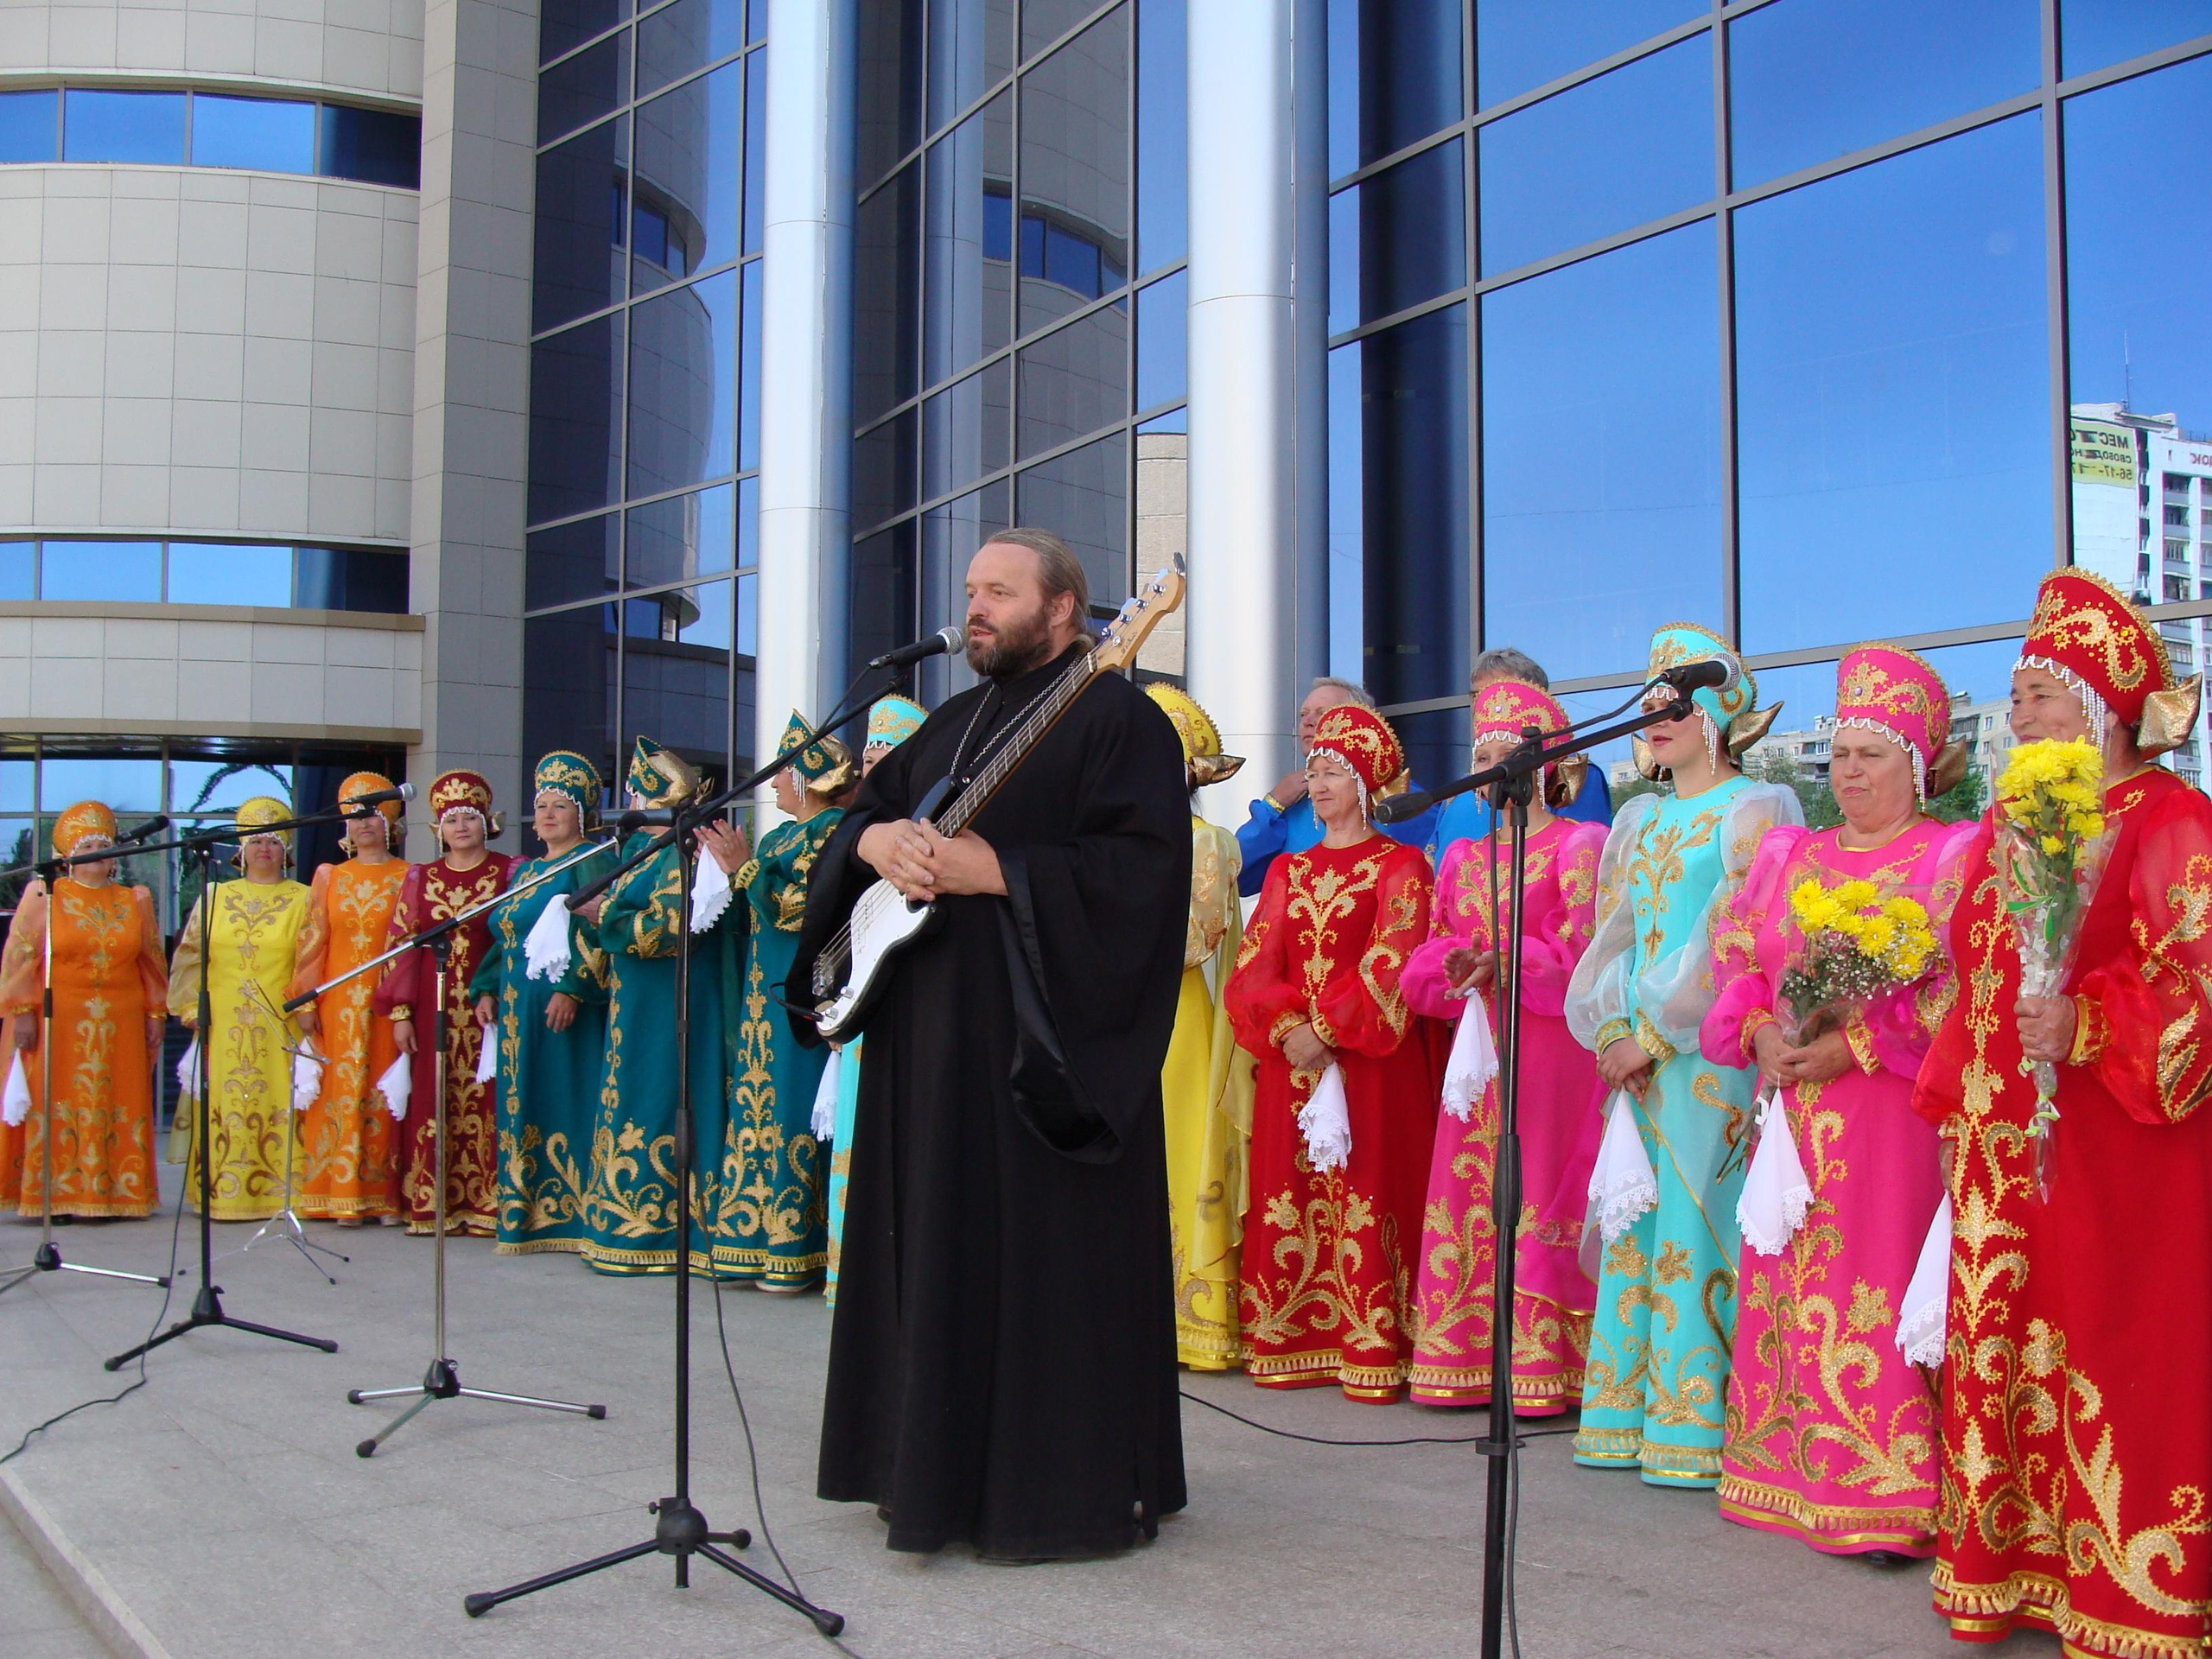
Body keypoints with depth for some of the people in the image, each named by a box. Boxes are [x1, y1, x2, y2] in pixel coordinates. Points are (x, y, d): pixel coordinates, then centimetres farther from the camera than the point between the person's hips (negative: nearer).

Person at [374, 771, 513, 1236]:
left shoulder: (510, 873, 5)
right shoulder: (421, 878, 13)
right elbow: (401, 943, 10)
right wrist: (400, 1013, 2)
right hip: (432, 1009, 3)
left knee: (484, 1104, -5)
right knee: (431, 1106, 1)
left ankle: (485, 1206, -2)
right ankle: (431, 1208, 6)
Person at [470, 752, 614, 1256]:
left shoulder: (592, 862, -4)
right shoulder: (525, 870, 21)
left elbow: (595, 932, -15)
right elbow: (503, 935, 24)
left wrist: (571, 988, -24)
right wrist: (487, 989, 12)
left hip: (565, 1007, -8)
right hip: (519, 1009, 8)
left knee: (567, 1098, -9)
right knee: (523, 1108, 7)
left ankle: (576, 1212, -7)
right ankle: (529, 1213, 12)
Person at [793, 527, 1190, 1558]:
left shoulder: (1113, 716, -7)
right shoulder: (956, 722, 21)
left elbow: (1142, 866, -18)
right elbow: (865, 812, 21)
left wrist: (996, 872, -21)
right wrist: (874, 840, -3)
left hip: (1044, 1038, -9)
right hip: (931, 1030, 9)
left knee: (1045, 1262, -6)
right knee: (939, 1251, 12)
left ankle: (1065, 1486, 3)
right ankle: (942, 1465, 23)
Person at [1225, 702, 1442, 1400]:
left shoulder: (1400, 867, 2)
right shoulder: (1288, 871, 18)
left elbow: (1390, 968, -10)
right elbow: (1256, 962, 8)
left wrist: (1326, 1032, -16)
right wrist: (1285, 1029, -9)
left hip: (1370, 1065, -5)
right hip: (1290, 1058, 5)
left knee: (1367, 1196, -7)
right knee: (1289, 1198, 3)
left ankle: (1374, 1351, -4)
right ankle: (1292, 1343, 9)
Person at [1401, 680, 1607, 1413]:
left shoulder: (1579, 845, 2)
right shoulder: (1464, 857, 20)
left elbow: (1582, 951, -9)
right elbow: (1428, 957, 14)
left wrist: (1503, 966, -17)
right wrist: (1454, 966, -7)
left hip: (1550, 1049, -6)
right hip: (1476, 1049, 6)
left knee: (1536, 1196, -7)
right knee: (1470, 1197, 3)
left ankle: (1542, 1370, -4)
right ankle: (1471, 1359, 7)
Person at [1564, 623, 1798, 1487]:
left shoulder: (1752, 811, -2)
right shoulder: (1639, 819, 19)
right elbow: (1611, 933, 15)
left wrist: (1656, 1038, -12)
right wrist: (1611, 1033, -1)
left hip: (1711, 1051, -6)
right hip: (1636, 1051, 6)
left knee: (1695, 1221, -7)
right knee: (1633, 1223, 6)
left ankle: (1693, 1430, -1)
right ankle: (1628, 1416, 12)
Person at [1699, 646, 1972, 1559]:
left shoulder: (1951, 857, 0)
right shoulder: (1790, 855, 17)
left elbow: (1958, 990, -10)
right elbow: (1737, 959, 12)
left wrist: (1852, 1045, -17)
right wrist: (1761, 1032, -7)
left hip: (1894, 1109, -5)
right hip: (1793, 1110, 6)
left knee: (1879, 1292, -8)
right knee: (1787, 1285, 6)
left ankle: (1890, 1500, -2)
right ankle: (1794, 1476, 15)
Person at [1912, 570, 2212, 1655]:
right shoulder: (2011, 825, 17)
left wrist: (2088, 1024, -27)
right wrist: (1953, 1103, 16)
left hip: (2119, 1154, -7)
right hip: (2005, 1148, 7)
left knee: (2115, 1353, -4)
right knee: (2000, 1347, 9)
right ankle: (2016, 1567, 19)